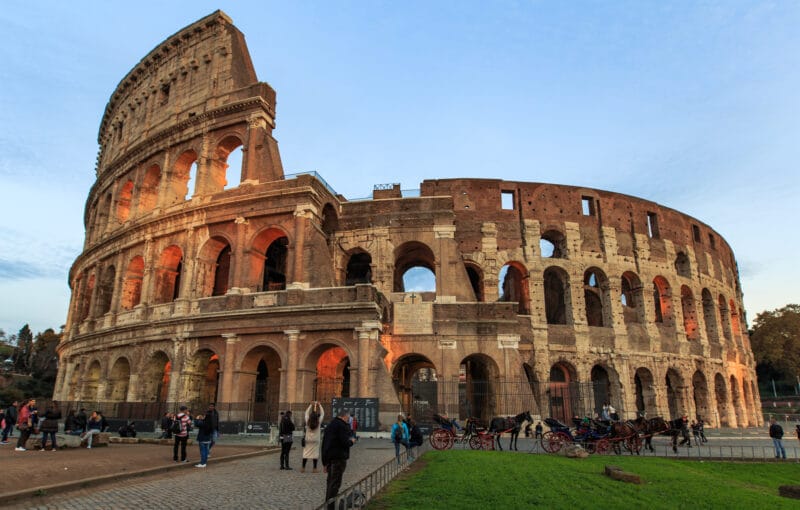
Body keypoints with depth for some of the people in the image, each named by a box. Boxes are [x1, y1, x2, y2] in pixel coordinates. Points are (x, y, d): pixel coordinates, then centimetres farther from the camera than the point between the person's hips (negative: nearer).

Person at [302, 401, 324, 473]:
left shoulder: (307, 421, -8)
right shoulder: (318, 422, -11)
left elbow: (306, 412, 7)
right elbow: (322, 414, 1)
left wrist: (311, 405, 12)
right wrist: (319, 405, 8)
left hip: (307, 439, 1)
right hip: (315, 440, -1)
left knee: (305, 453, 6)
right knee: (315, 453, 2)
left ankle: (303, 468, 8)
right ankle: (314, 468, 4)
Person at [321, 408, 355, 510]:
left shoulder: (330, 425, 15)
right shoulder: (343, 426, -13)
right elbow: (345, 443, -21)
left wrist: (324, 462, 22)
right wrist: (351, 441, 2)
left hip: (328, 458, 9)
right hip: (339, 458, -9)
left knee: (330, 482, 18)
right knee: (335, 483, -4)